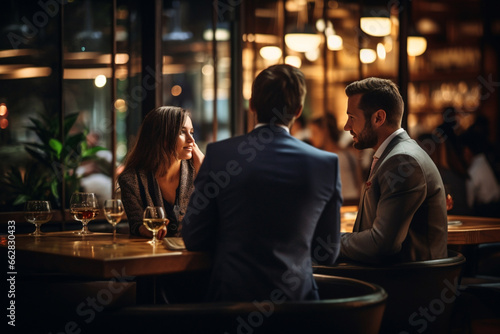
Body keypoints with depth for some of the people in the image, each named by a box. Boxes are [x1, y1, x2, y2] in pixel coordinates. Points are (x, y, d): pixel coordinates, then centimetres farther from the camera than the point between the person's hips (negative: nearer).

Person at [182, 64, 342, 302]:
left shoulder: (218, 154, -4)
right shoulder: (326, 164, -1)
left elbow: (193, 240, 1)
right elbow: (328, 255, 7)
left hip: (232, 294, -1)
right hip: (296, 296, 1)